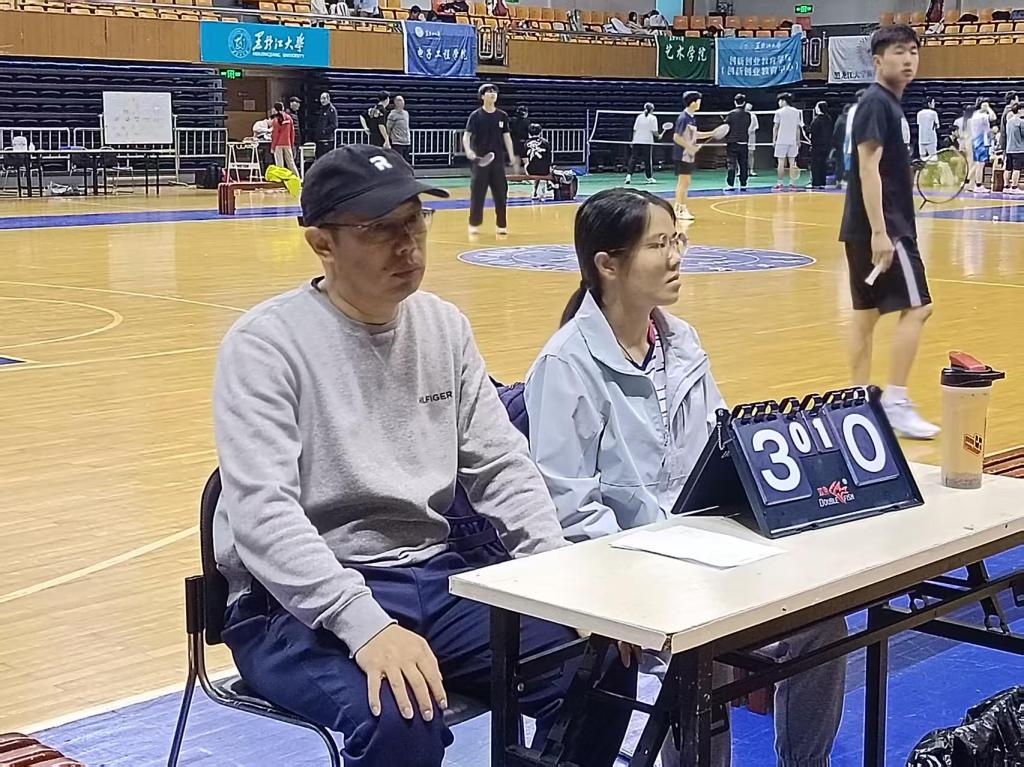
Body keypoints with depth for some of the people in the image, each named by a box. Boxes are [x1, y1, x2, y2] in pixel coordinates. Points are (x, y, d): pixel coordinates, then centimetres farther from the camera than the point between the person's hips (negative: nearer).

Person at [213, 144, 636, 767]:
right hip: (300, 600, -6)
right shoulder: (267, 342, -11)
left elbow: (503, 466, 10)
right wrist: (368, 625, -33)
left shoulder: (445, 326, 7)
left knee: (601, 663, -10)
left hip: (432, 577, 6)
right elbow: (263, 512, -22)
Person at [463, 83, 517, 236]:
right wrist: (468, 150, -27)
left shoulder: (502, 116, 6)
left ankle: (502, 225, 10)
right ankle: (474, 224, 10)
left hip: (498, 160, 3)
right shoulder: (476, 116, -3)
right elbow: (466, 135, -8)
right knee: (477, 192, 0)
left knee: (501, 193, 3)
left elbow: (506, 136, 9)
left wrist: (511, 155, -2)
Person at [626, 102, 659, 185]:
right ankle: (649, 178, 10)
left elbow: (635, 130, 5)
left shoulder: (639, 117, 7)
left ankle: (629, 175, -9)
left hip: (637, 141, 3)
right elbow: (655, 131, -9)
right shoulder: (653, 118, -3)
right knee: (648, 160, 5)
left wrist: (633, 140, 10)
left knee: (633, 159, 3)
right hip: (647, 141, -3)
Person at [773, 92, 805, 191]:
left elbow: (776, 127, -3)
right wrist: (798, 140, 15)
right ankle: (792, 183, 7)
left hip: (781, 141, -4)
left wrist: (774, 139, 4)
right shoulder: (796, 112, 8)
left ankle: (780, 184, -5)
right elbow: (798, 128, 10)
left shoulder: (779, 112, -4)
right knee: (792, 162, 7)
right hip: (792, 141, 4)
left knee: (781, 162, -3)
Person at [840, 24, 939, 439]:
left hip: (865, 228, 10)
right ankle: (895, 403, -7)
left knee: (867, 311, 10)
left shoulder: (889, 103, 16)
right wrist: (879, 232, -25)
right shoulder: (876, 103, -13)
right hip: (881, 226, -10)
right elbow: (868, 168, -20)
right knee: (916, 307, -9)